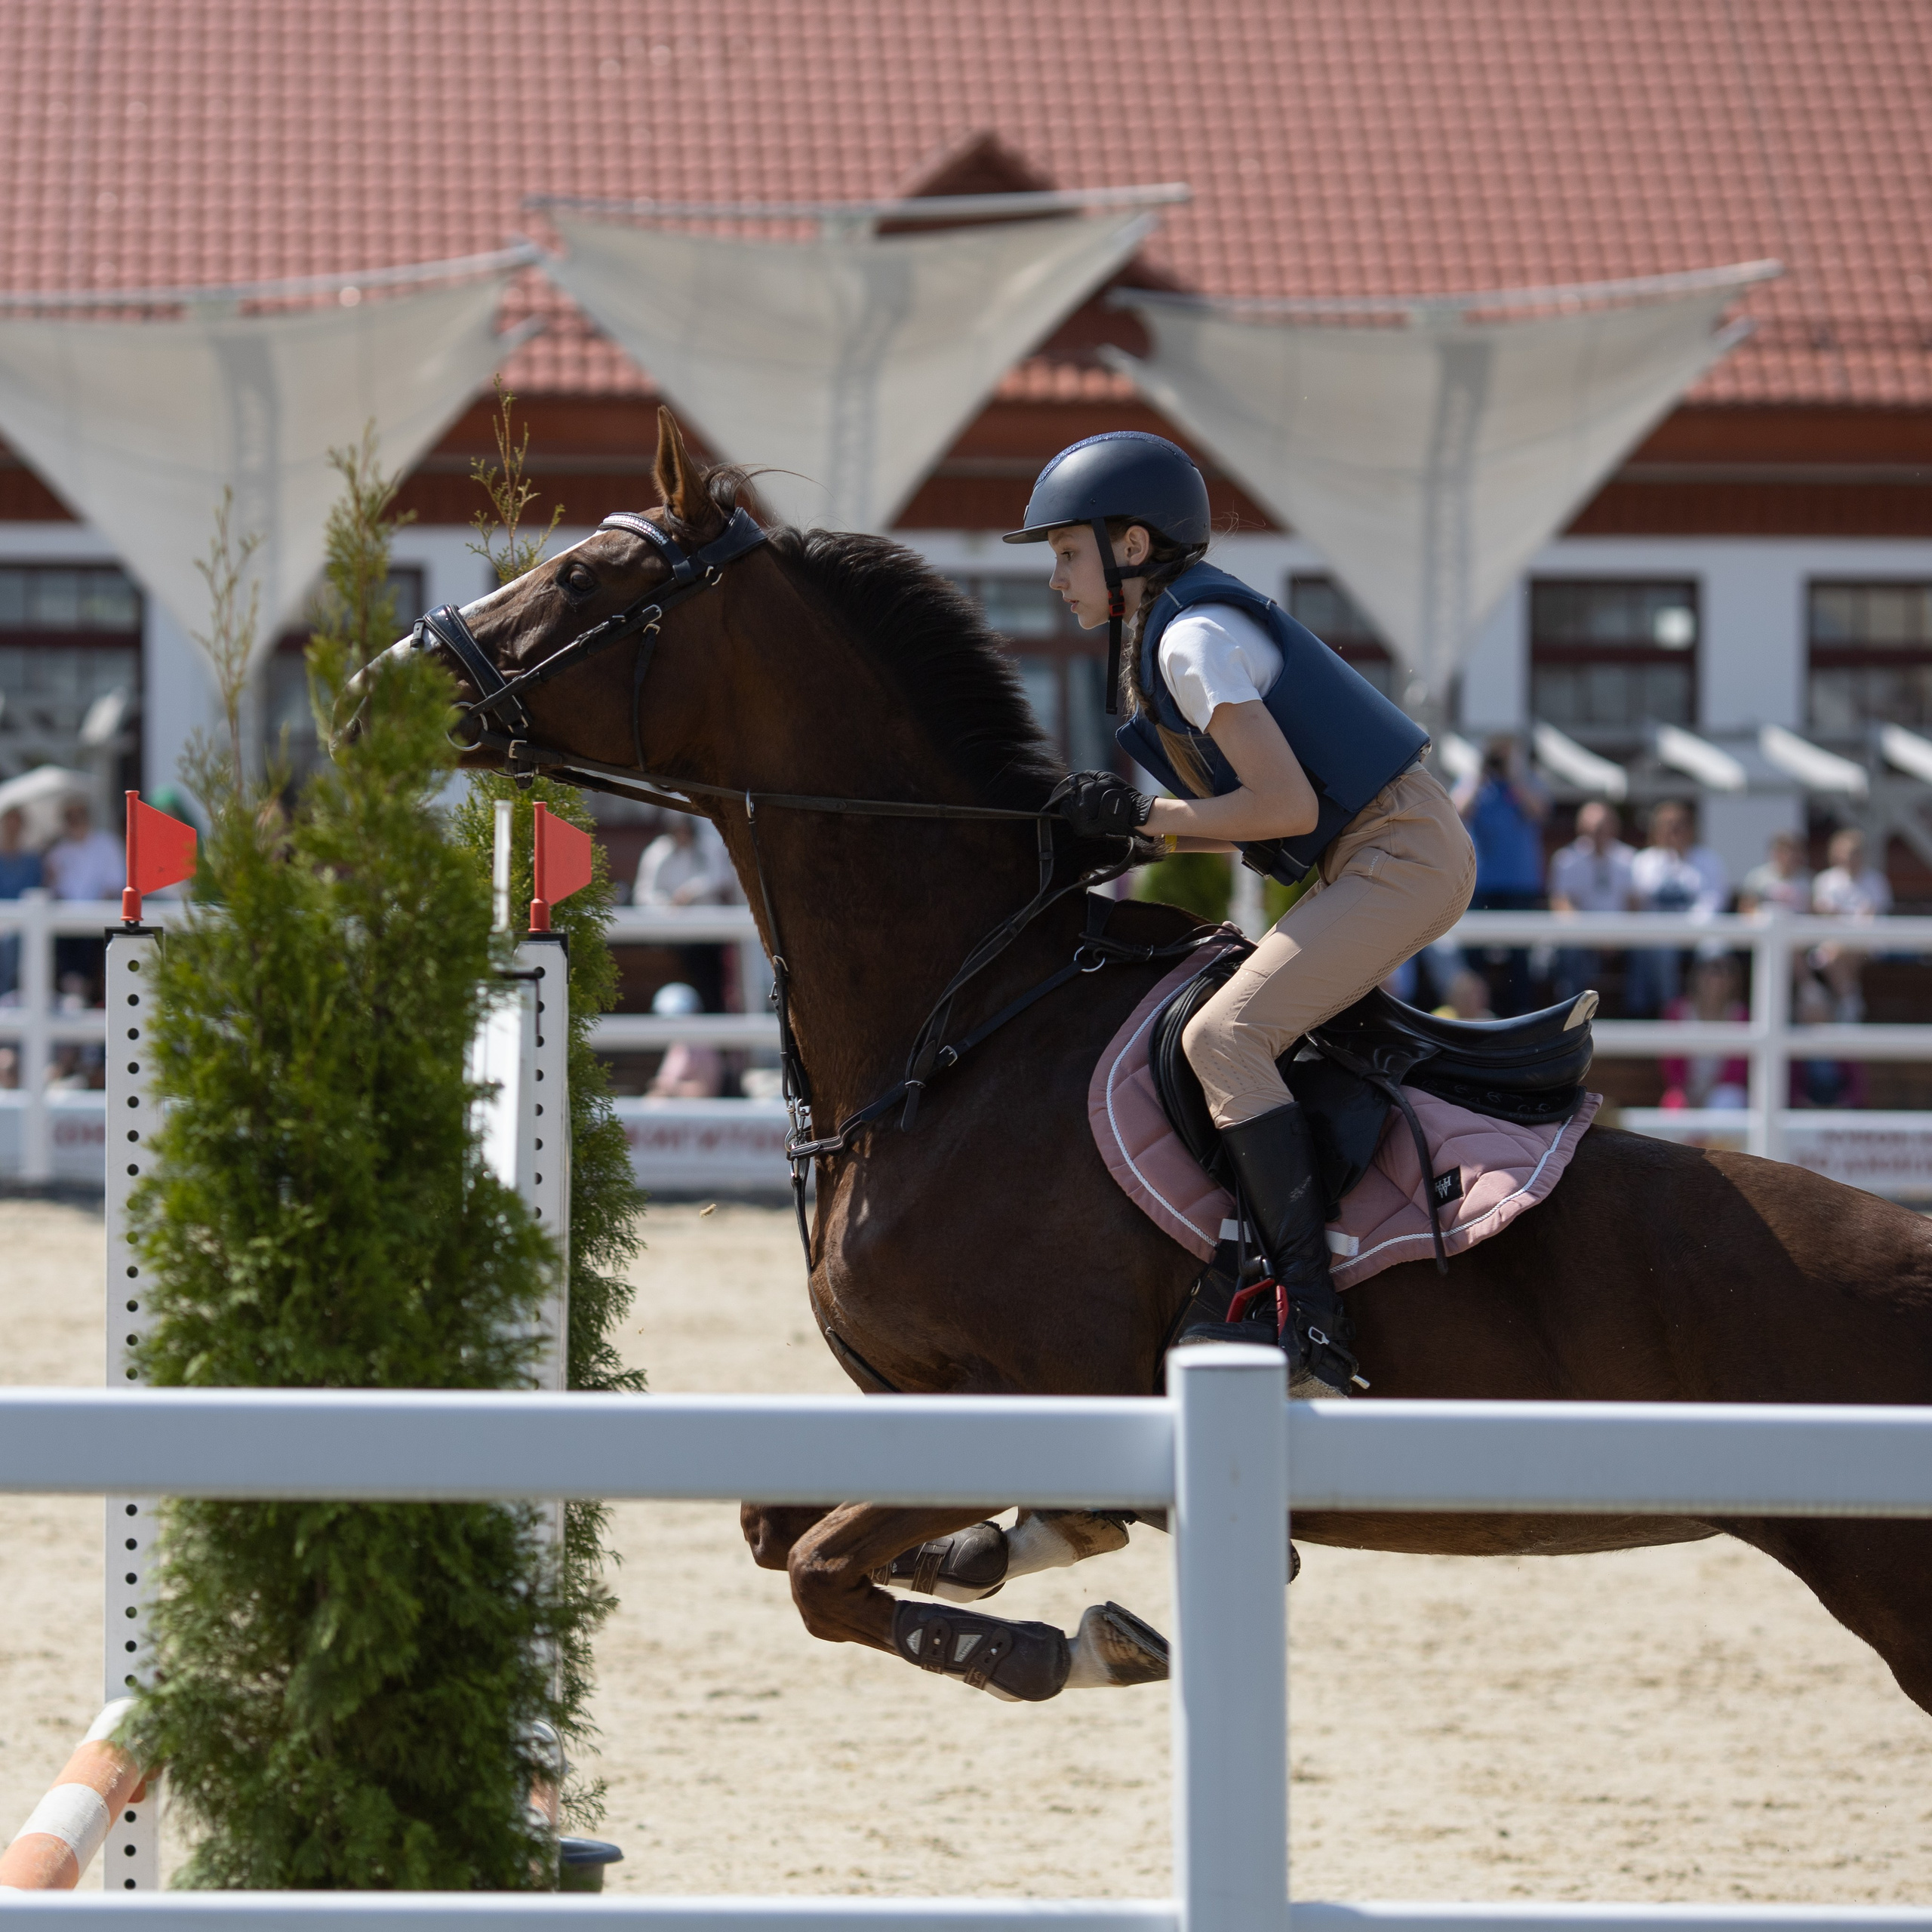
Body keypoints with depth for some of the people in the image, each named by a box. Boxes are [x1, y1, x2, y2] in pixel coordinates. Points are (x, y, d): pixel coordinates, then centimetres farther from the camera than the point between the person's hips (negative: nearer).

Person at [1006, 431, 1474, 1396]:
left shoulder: (1193, 639, -14)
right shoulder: (1164, 636, 16)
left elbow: (1289, 805, -20)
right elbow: (1255, 819, 19)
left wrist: (1146, 817, -13)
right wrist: (1122, 827, 8)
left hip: (1399, 857, -11)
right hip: (1370, 859, 11)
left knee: (1226, 1035, -21)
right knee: (1236, 1031, 18)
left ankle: (1304, 1314, -28)